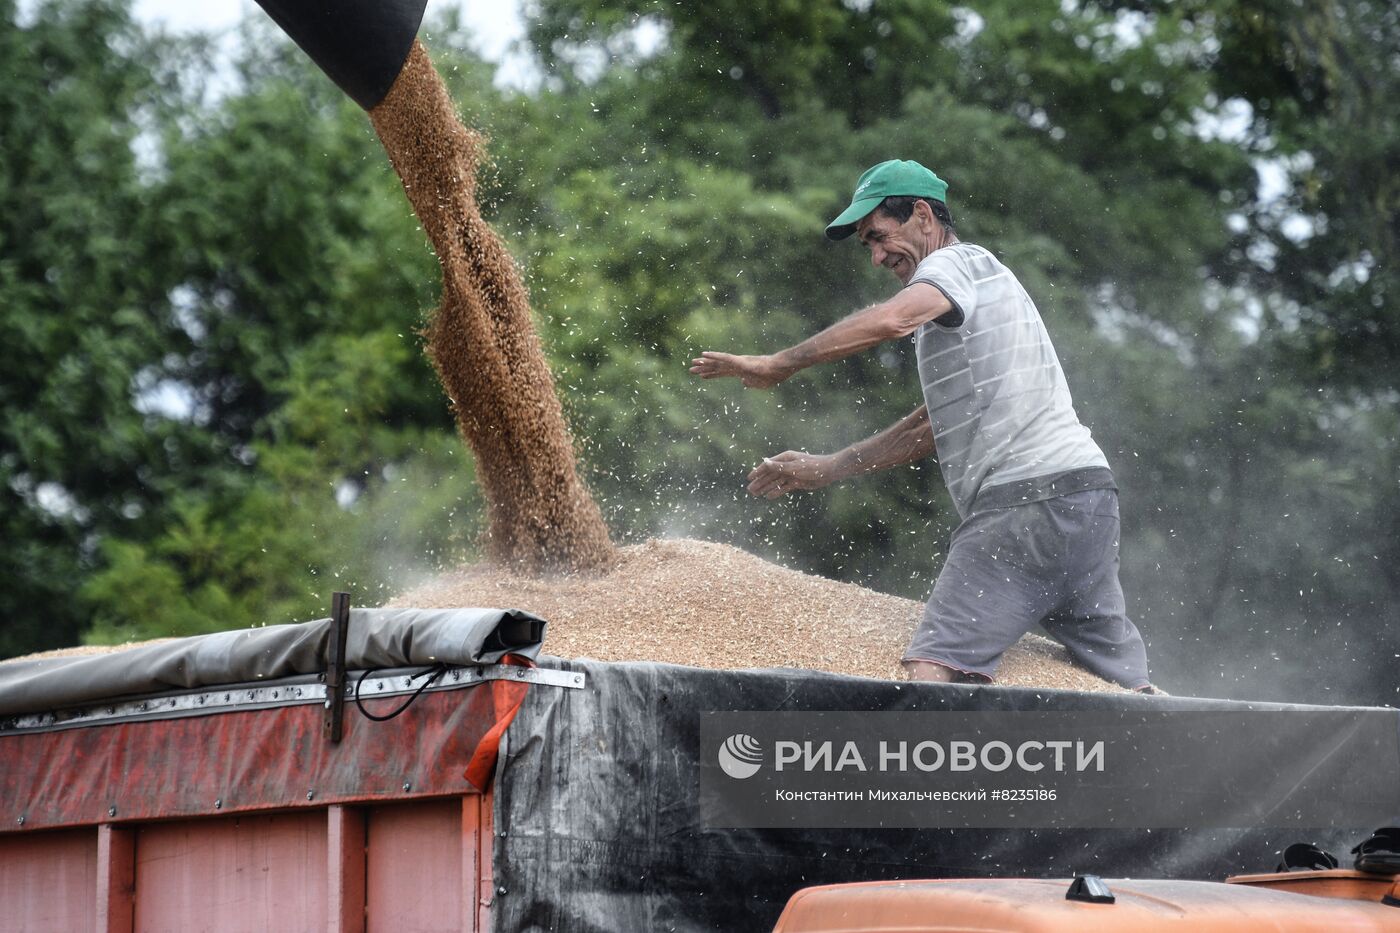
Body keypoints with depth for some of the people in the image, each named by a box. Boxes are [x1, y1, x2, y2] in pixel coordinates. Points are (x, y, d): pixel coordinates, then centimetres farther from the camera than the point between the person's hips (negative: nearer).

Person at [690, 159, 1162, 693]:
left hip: (1026, 497, -10)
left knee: (931, 669, -19)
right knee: (1126, 687, 9)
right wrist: (823, 470, 31)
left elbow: (890, 321, -22)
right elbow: (933, 429, 32)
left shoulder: (957, 263, 1)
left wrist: (778, 365, -16)